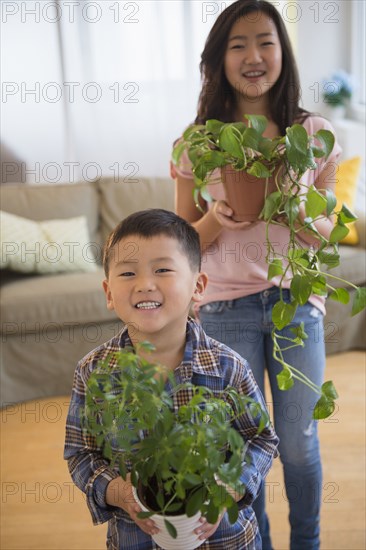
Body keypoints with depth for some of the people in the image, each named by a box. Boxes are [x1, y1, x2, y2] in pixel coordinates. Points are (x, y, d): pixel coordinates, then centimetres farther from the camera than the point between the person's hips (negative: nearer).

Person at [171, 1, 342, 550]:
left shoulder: (314, 133, -1)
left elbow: (326, 231, 5)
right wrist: (217, 219, -19)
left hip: (296, 303, 1)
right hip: (226, 310, 0)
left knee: (299, 444, 12)